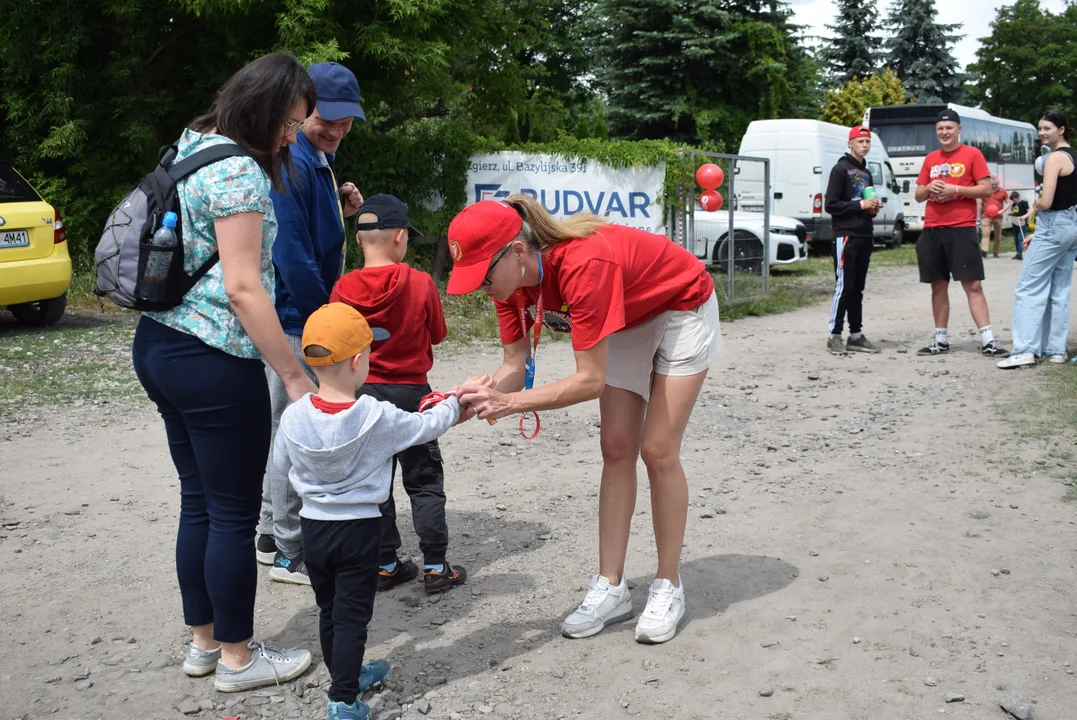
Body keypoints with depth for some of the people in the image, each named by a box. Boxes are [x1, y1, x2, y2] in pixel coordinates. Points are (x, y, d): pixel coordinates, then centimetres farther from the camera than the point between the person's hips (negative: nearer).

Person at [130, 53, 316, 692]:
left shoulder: (193, 147, 13)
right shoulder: (239, 170, -16)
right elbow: (243, 287, -22)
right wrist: (296, 377, -19)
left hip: (162, 344, 10)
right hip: (214, 360, -10)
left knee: (199, 503, 17)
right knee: (235, 515, 3)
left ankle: (205, 641, 30)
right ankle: (237, 658, 17)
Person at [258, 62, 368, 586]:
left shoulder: (319, 160, 12)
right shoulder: (291, 164, -19)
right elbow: (292, 253, -23)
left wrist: (340, 210, 1)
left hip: (307, 316, 10)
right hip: (297, 319, -10)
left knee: (283, 426, 17)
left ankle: (273, 534, 30)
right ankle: (290, 554, 8)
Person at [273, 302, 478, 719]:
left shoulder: (293, 416, -11)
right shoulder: (378, 418, -20)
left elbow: (281, 465, 5)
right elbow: (428, 426, -5)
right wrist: (458, 398, 13)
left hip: (313, 528, 4)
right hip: (359, 531, -4)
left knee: (328, 610, 19)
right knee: (351, 617, 4)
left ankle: (347, 676, 36)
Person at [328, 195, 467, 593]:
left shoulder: (343, 288, -8)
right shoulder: (421, 283, -14)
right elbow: (437, 334, -2)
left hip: (363, 393, 2)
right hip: (411, 391, -2)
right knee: (424, 481, 9)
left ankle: (385, 565, 17)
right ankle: (435, 567, 10)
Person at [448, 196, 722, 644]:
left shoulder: (583, 265, -41)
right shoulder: (511, 278, -18)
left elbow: (591, 380, -38)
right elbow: (515, 366, -14)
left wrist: (509, 402, -43)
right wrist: (474, 398, -33)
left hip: (681, 309, -7)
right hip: (627, 320, 7)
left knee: (658, 452, -8)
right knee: (616, 450, 2)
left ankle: (668, 588, 7)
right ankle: (611, 588, 8)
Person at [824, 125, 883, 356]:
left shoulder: (866, 173, 20)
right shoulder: (841, 169, -4)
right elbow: (831, 205, -11)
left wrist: (873, 208, 6)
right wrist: (860, 205, -15)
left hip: (865, 237, 8)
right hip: (846, 235, -8)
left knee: (857, 288, 9)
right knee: (844, 287, -9)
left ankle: (855, 336, 13)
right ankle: (835, 336, -4)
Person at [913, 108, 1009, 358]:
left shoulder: (972, 154, 0)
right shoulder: (930, 159, 14)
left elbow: (986, 189, -5)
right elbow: (918, 195, 17)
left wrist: (955, 189, -16)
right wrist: (929, 189, -5)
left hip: (961, 229, -5)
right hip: (932, 230, 5)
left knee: (973, 285, -7)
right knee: (938, 286, 8)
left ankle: (988, 340, -5)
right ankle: (941, 340, 15)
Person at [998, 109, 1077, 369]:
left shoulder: (1055, 158, -14)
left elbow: (1046, 202, -22)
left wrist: (1034, 206, 2)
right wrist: (1039, 232, 17)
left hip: (1054, 227, -10)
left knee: (1028, 288, -8)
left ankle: (1025, 350, -14)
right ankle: (1055, 349, 12)